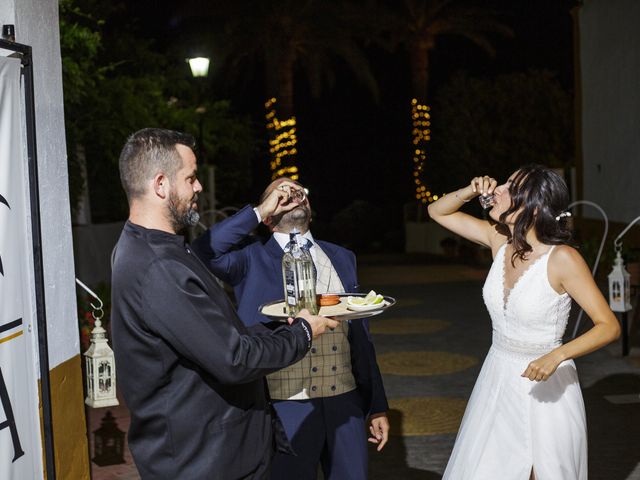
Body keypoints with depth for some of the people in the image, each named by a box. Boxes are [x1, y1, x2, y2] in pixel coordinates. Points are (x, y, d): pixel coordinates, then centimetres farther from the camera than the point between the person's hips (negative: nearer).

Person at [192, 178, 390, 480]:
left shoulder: (342, 258, 11)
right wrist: (259, 212, -13)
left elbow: (360, 336, 11)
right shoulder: (252, 261, -1)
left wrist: (377, 406, 11)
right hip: (287, 408, -4)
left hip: (346, 404, 4)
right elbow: (203, 252, -22)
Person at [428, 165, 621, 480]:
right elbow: (438, 211, 8)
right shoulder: (499, 239, -5)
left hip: (545, 388, -5)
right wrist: (470, 191, -12)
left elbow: (609, 326, -20)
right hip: (497, 379, 5)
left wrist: (556, 356, -35)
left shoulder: (562, 258, -21)